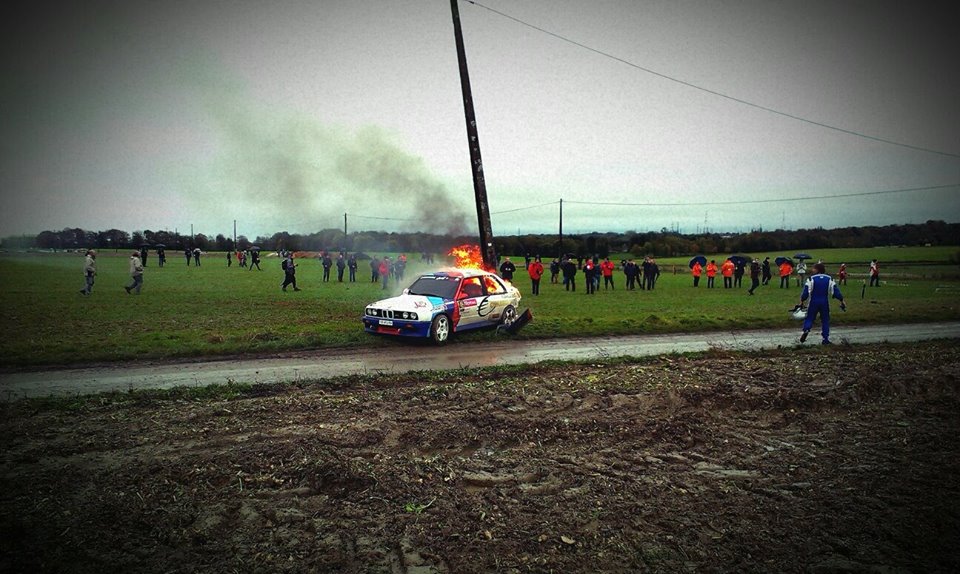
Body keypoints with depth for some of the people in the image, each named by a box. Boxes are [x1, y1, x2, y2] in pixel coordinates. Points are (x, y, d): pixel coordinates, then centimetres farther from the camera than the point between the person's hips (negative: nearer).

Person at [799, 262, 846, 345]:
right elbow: (836, 291, 0)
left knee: (809, 318, 8)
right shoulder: (830, 279, 1)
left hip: (813, 302, -2)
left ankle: (806, 330, -20)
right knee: (825, 320, 12)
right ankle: (826, 339, 9)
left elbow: (805, 292, -8)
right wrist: (841, 301, 7)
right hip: (825, 303, 2)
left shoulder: (811, 279, -8)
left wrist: (801, 301, 1)